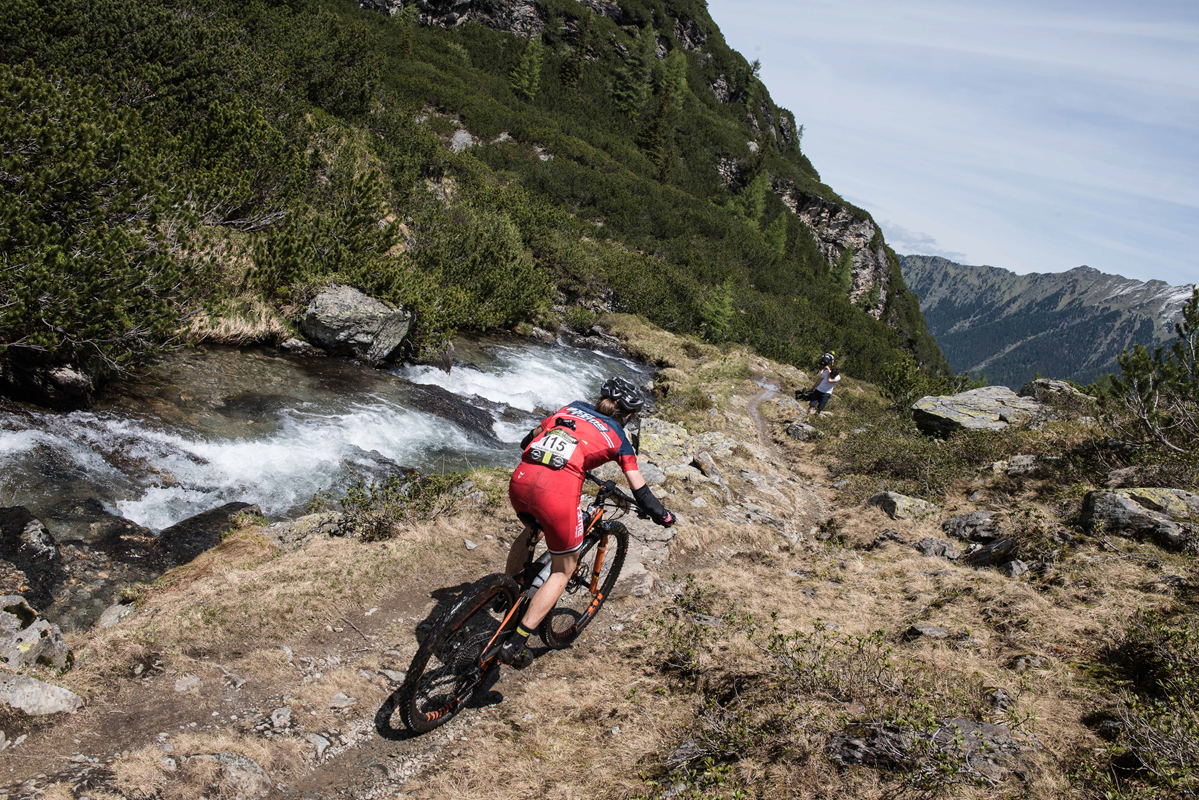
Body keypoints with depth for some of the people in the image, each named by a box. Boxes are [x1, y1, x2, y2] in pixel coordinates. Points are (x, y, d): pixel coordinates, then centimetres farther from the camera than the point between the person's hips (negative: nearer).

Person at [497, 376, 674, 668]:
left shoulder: (571, 408, 26)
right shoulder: (618, 438, 17)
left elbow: (528, 440, 34)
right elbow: (640, 492, 16)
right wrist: (662, 516, 34)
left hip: (520, 480, 5)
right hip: (558, 491, -5)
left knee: (530, 530, 38)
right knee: (563, 570, 16)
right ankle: (515, 645, 11)